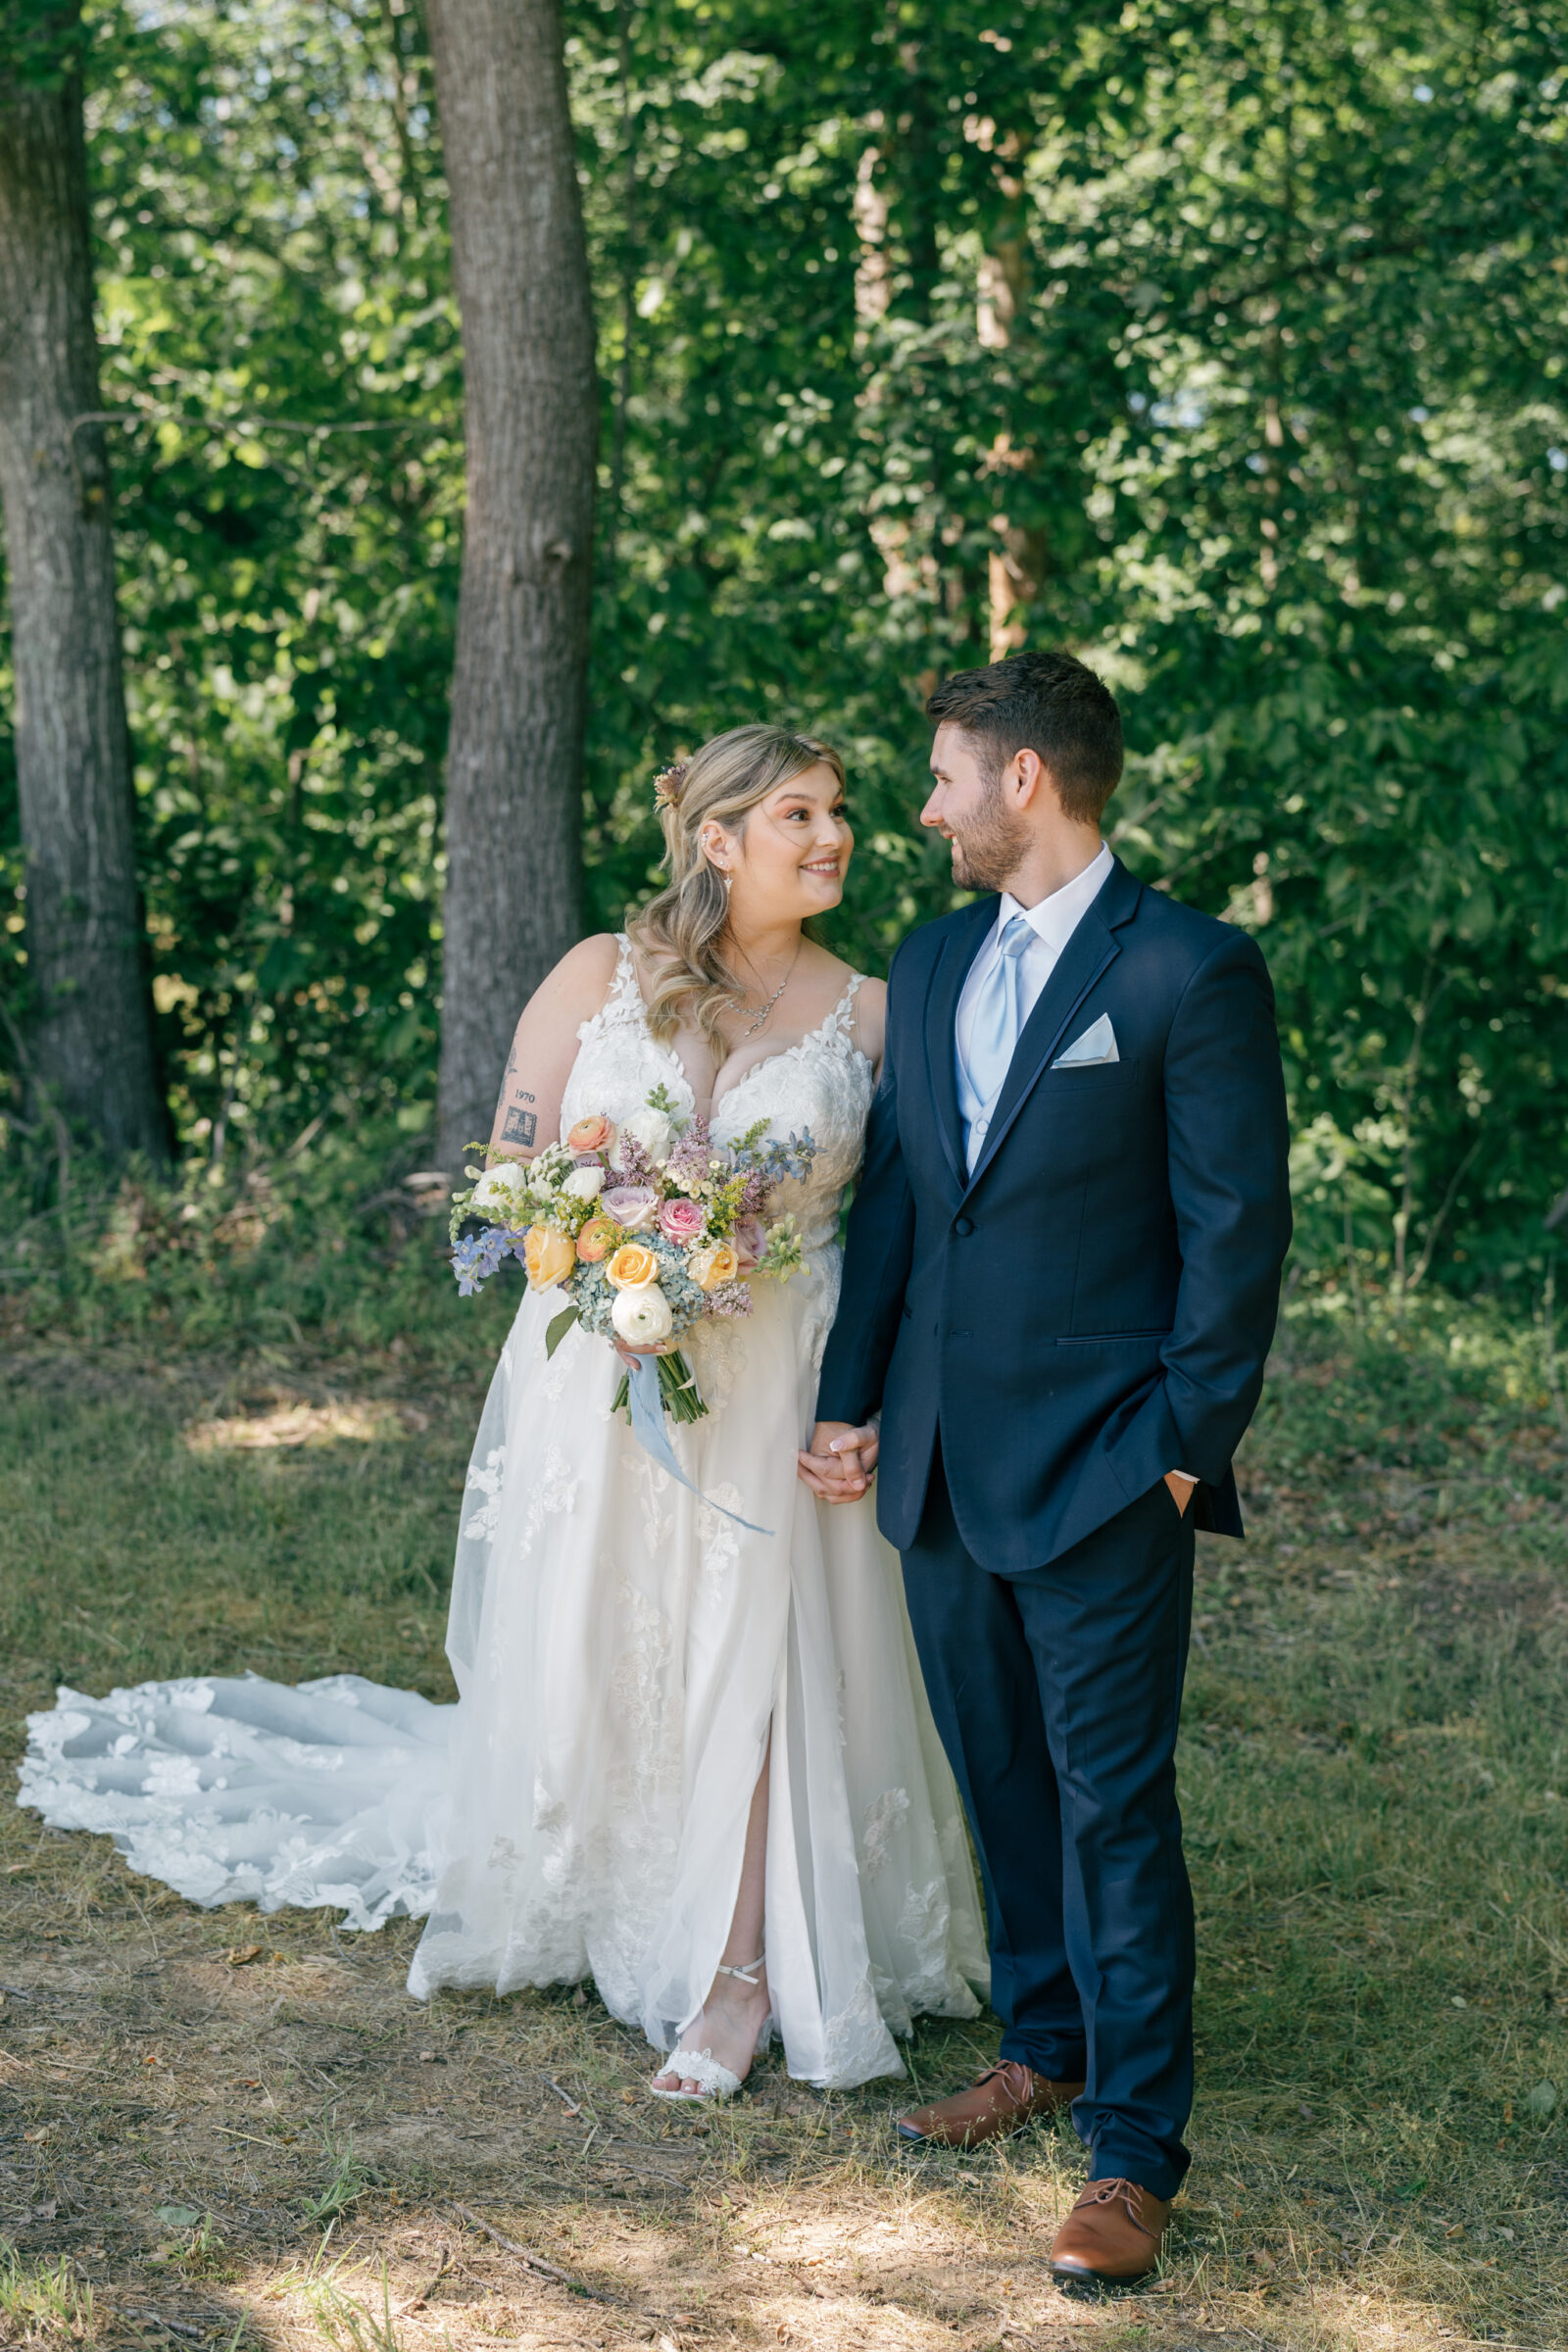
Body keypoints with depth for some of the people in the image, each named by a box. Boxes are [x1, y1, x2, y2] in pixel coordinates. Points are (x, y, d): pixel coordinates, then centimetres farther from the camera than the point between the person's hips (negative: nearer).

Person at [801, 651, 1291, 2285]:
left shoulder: (1191, 972, -10)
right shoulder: (930, 966, 11)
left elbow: (1237, 1228, -10)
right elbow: (891, 1196, 14)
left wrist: (1185, 1446, -12)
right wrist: (851, 1401, 10)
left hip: (1099, 1471, -7)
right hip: (941, 1461, 7)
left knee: (1112, 1798, -3)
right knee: (999, 1775, 16)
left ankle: (1133, 2150, 5)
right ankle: (1042, 2050, 33)